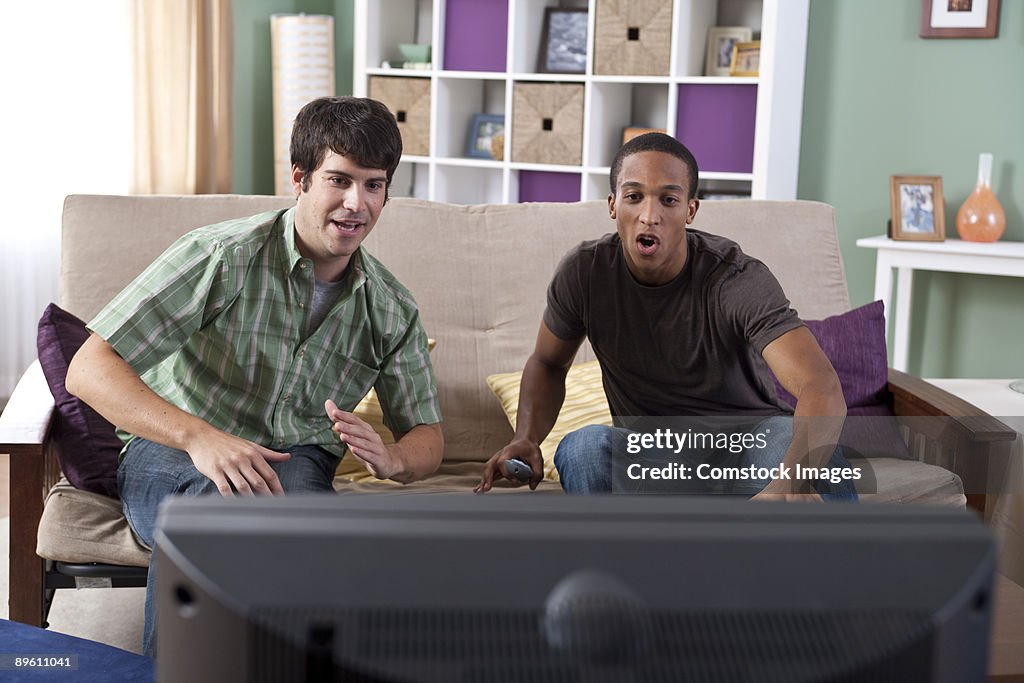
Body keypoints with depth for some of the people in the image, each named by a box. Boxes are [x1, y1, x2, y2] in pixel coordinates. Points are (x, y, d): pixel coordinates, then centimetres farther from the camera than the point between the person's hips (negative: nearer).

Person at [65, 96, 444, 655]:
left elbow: (427, 437, 13)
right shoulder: (222, 257, -11)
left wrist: (389, 459, -15)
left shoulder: (393, 311, 4)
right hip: (170, 452, -2)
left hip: (296, 463, 3)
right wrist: (198, 436, -34)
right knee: (225, 497, -39)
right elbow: (87, 370, -17)